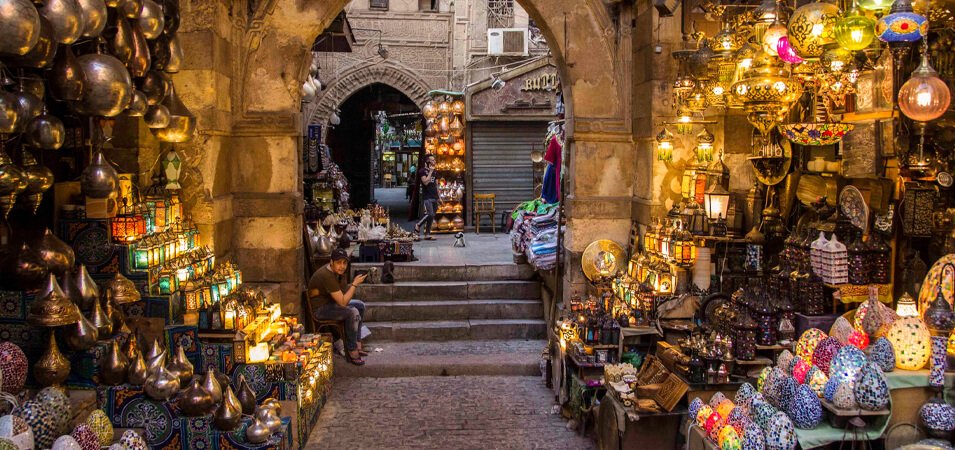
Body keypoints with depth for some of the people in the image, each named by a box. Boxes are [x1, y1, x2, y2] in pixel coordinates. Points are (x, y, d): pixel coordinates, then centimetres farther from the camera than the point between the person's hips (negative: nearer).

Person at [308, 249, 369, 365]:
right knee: (353, 312, -26)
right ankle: (351, 352, -16)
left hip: (329, 302, 11)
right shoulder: (327, 276, -29)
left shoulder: (338, 271, 1)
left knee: (360, 305, 12)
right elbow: (343, 302, -28)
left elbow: (341, 295, 13)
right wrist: (355, 284, -23)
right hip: (319, 309, -11)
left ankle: (356, 344, 14)